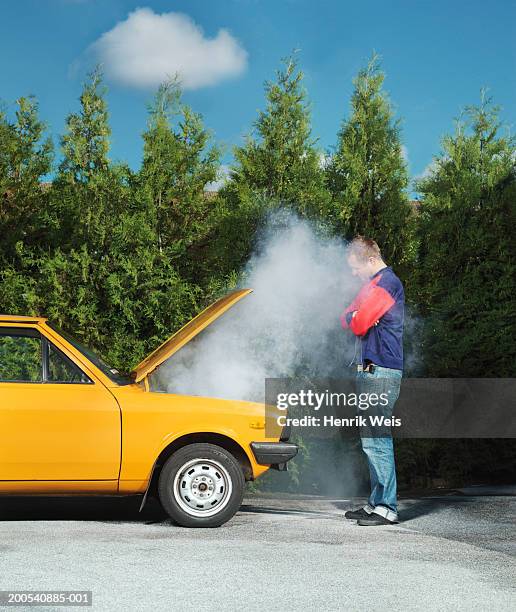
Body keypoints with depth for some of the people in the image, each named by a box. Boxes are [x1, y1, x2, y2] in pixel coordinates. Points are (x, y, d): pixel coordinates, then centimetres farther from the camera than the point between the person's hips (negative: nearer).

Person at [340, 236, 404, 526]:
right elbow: (347, 317, 19)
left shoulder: (387, 283, -11)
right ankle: (377, 502, 17)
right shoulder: (373, 284, 21)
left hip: (381, 372, -10)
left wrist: (358, 318, 4)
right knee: (372, 439, 12)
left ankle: (387, 508, -9)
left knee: (376, 440, -11)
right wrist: (356, 317, -2)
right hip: (370, 371, 10)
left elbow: (359, 324, -17)